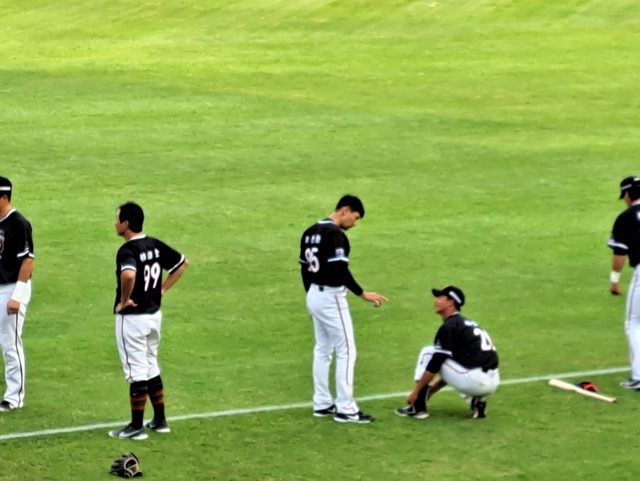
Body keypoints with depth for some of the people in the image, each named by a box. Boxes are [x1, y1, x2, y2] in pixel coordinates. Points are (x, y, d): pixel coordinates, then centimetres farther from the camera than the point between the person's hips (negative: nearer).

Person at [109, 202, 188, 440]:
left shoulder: (127, 250, -20)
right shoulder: (155, 245, 5)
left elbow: (129, 274, -41)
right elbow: (182, 263, 16)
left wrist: (123, 300, -24)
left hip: (132, 317, -8)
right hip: (154, 314, 8)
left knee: (136, 371, -2)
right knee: (151, 367, 19)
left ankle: (136, 427, 4)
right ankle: (160, 421, 24)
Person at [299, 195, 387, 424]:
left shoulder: (311, 232, 10)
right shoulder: (335, 234, -19)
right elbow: (340, 270, -26)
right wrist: (362, 293, -21)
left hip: (314, 295, 10)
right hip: (331, 298, -10)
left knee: (322, 350, 17)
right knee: (346, 351, -4)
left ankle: (322, 404, 21)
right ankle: (345, 409, -3)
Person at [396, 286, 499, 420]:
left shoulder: (448, 326, -5)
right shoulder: (467, 323, 22)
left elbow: (434, 366, -9)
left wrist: (415, 392, -1)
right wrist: (430, 390, 30)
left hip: (474, 381, -8)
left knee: (428, 353, 4)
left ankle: (418, 407, 4)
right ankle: (477, 401, 12)